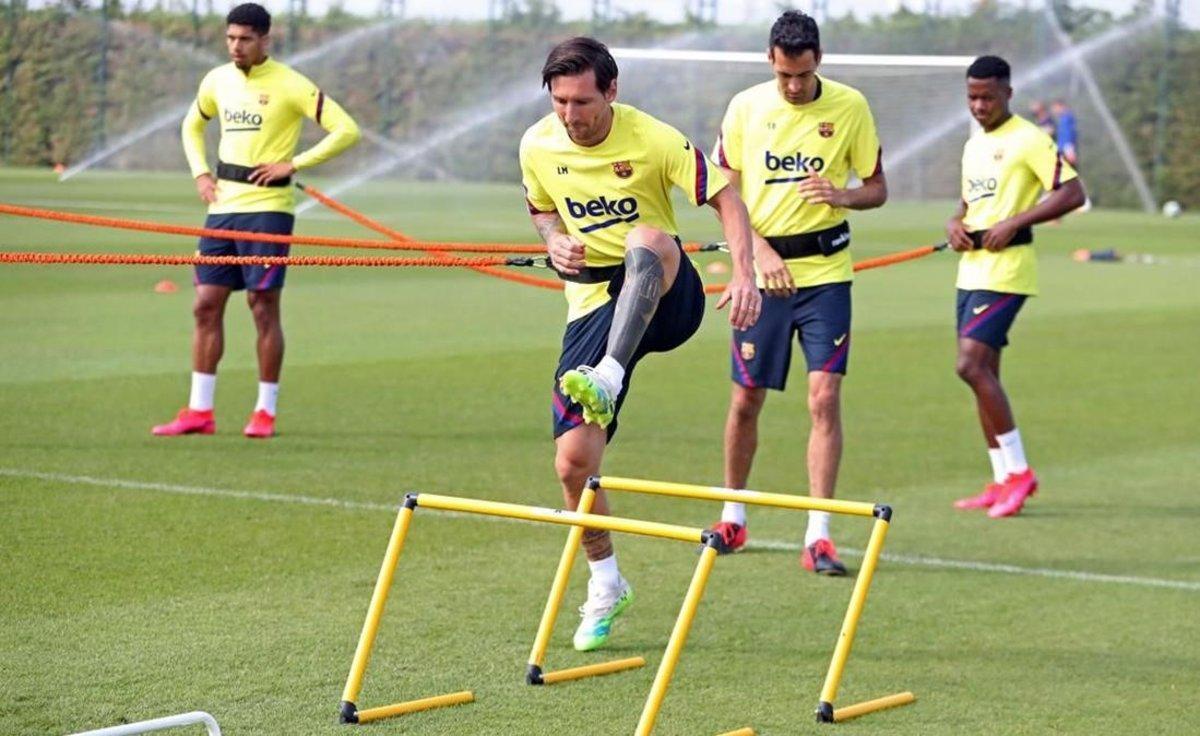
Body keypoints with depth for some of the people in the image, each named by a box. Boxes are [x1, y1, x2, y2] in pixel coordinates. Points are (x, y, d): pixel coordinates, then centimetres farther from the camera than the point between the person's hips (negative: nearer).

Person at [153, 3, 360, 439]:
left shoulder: (289, 86, -9)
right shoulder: (217, 80, 9)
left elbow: (346, 131, -14)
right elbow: (192, 126, 28)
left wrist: (293, 164, -16)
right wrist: (200, 172, 11)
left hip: (266, 207, -6)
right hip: (222, 206, 6)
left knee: (263, 306, -3)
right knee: (206, 304, 3)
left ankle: (265, 411, 7)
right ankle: (199, 411, 8)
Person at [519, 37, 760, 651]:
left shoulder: (652, 140, -12)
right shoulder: (537, 146, -1)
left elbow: (724, 198, -9)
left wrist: (743, 273, -24)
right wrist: (554, 240, -4)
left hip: (663, 298, -3)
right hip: (593, 305, 3)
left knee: (647, 238, -40)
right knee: (573, 461, -6)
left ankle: (607, 380, -49)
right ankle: (605, 584, 18)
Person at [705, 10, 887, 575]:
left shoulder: (850, 107, -2)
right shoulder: (745, 107, -1)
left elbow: (877, 189, 4)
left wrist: (843, 195, -18)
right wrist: (759, 250, -12)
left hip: (825, 272, -1)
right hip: (761, 273, 1)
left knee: (825, 396, -10)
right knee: (746, 400, 7)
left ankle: (818, 535, -8)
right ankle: (733, 515, 28)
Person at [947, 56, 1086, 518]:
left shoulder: (1028, 139, -9)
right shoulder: (973, 145, 17)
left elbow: (1072, 193, -14)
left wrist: (1015, 222, -20)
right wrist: (955, 223, 7)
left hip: (1006, 269, -9)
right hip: (971, 268, 9)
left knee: (972, 366, -16)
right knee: (983, 374, 8)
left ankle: (1018, 470, -8)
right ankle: (1003, 480, 14)